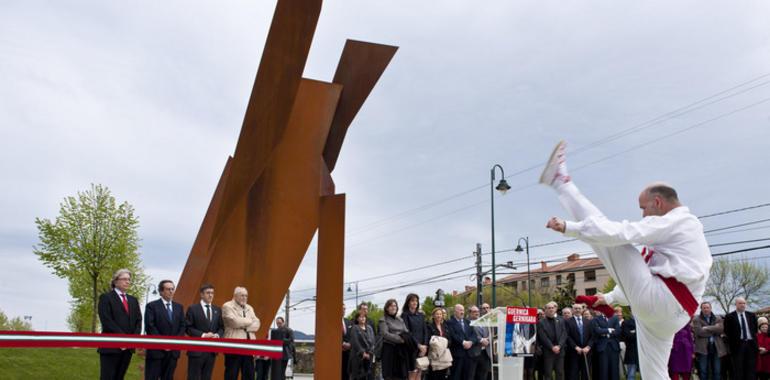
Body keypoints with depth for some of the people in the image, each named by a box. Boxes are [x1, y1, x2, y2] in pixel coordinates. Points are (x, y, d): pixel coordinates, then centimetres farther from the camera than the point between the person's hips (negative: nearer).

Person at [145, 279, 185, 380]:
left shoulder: (179, 307, 14)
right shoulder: (152, 306, -1)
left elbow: (182, 326, 11)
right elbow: (150, 327, -9)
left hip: (173, 350, 4)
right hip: (156, 349, -4)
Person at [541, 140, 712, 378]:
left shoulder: (676, 222, -4)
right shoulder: (683, 230, 30)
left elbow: (621, 233, -18)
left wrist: (569, 227, -15)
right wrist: (611, 298, 36)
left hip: (657, 301, -10)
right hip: (664, 315, 10)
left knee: (610, 239, -8)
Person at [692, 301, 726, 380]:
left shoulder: (718, 318, 12)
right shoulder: (696, 319, 2)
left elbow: (720, 329, -8)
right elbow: (699, 332, -13)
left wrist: (707, 328, -12)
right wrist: (714, 330, -7)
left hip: (716, 347, 3)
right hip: (703, 348, -3)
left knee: (716, 371, 6)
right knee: (703, 371, -1)